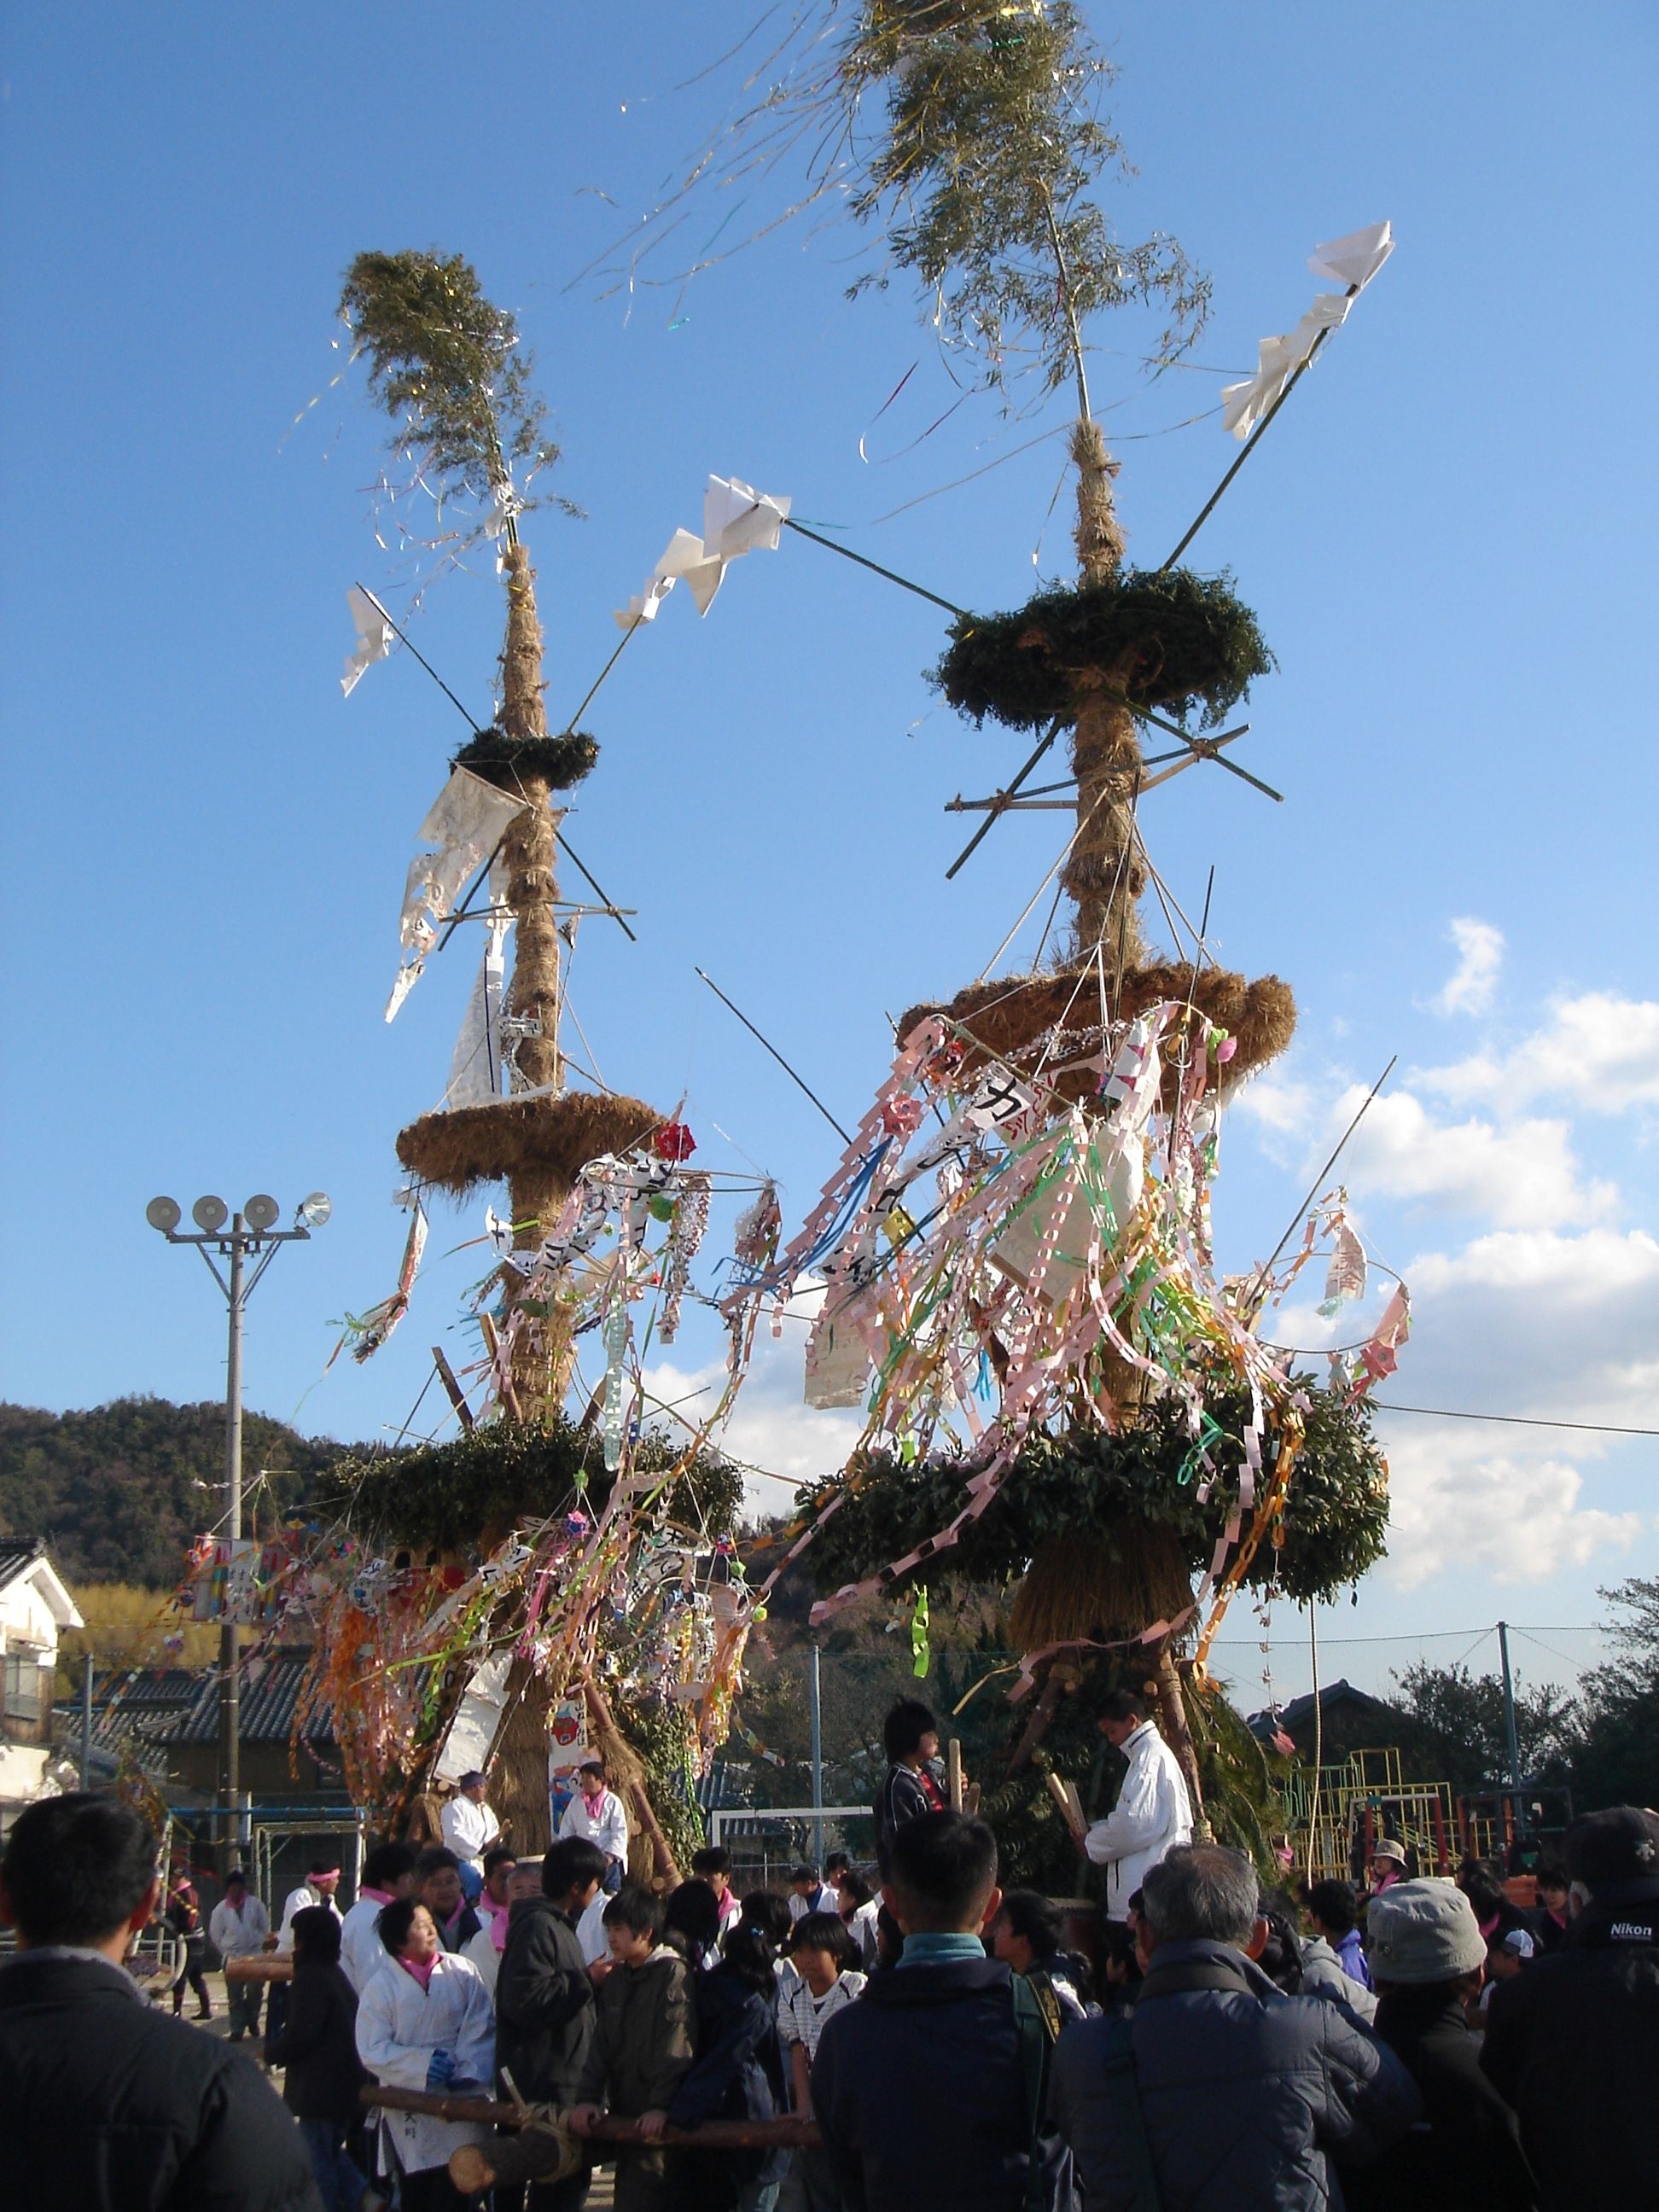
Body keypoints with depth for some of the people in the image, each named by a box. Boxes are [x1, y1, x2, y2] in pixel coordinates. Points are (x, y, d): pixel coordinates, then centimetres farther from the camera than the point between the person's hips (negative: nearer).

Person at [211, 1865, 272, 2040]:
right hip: (232, 1957, 0)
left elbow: (265, 1928, 11)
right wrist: (226, 1951, 6)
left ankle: (252, 2020, 21)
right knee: (234, 1994, -1)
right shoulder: (221, 1908, 1)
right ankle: (237, 2029, 6)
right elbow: (215, 1934, 9)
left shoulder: (255, 1904, 1)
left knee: (255, 1990, -3)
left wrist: (257, 1944, 5)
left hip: (254, 1954, 0)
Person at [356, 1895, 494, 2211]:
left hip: (461, 2102, 1)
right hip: (410, 2118, -1)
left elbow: (480, 2029, -1)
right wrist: (421, 2064, -18)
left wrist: (469, 2072, -16)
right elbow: (373, 2050, -7)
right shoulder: (381, 1986, -3)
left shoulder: (462, 1972, 1)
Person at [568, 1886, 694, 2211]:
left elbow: (675, 2049, -18)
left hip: (657, 2122, -8)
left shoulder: (672, 1973, -10)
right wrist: (587, 2097, -4)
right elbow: (600, 2045, 9)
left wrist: (660, 2106, -25)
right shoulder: (615, 1979, 13)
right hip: (624, 2113, 8)